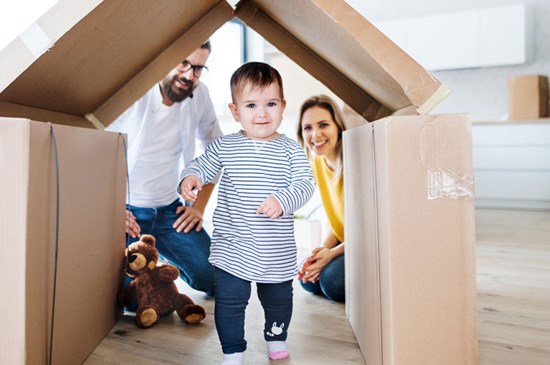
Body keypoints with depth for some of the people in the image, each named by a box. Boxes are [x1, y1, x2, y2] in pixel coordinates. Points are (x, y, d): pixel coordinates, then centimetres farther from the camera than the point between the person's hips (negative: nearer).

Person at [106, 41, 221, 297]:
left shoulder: (199, 94, 0)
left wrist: (199, 205, 5)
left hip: (169, 210, 4)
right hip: (124, 210, -4)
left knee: (215, 279, -6)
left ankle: (167, 260, 25)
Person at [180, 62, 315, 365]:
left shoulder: (290, 150, -6)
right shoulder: (224, 146, -3)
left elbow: (306, 183, -11)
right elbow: (202, 165, 9)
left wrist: (283, 200, -29)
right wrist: (190, 177, -13)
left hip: (277, 251, 1)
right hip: (231, 248, 0)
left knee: (278, 300, 20)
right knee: (229, 301, 6)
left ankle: (276, 337, 48)